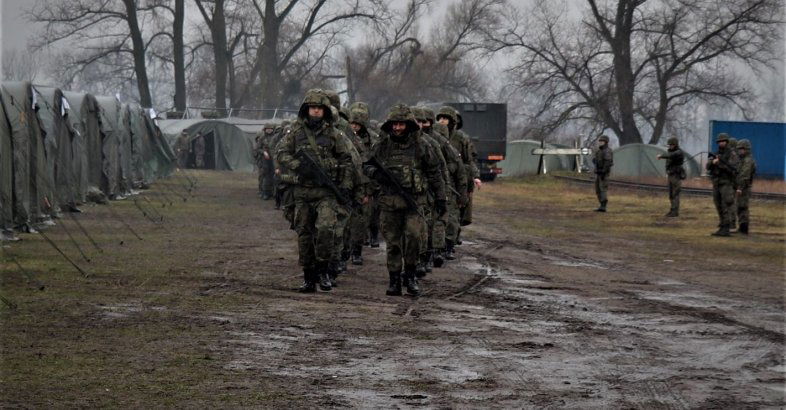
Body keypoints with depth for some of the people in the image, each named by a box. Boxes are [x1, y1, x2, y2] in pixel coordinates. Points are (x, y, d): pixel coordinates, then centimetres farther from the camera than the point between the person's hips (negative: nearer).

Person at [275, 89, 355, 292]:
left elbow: (346, 160, 10)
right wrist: (298, 165, -17)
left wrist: (346, 184, -1)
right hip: (303, 191, 2)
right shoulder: (296, 132, 6)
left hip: (327, 191, -2)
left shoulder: (333, 134, 5)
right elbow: (281, 153, -1)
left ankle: (323, 269, -5)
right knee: (304, 234, 5)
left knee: (326, 228, -21)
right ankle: (309, 277, 13)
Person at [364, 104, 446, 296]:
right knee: (393, 242, 4)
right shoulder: (383, 145, 5)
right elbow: (367, 165, 16)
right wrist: (376, 173, -7)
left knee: (413, 235, -18)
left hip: (414, 201, -2)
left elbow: (434, 173, 7)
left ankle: (410, 275, -3)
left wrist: (440, 198, 6)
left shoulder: (420, 146, 1)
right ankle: (394, 280, 12)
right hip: (390, 201, 2)